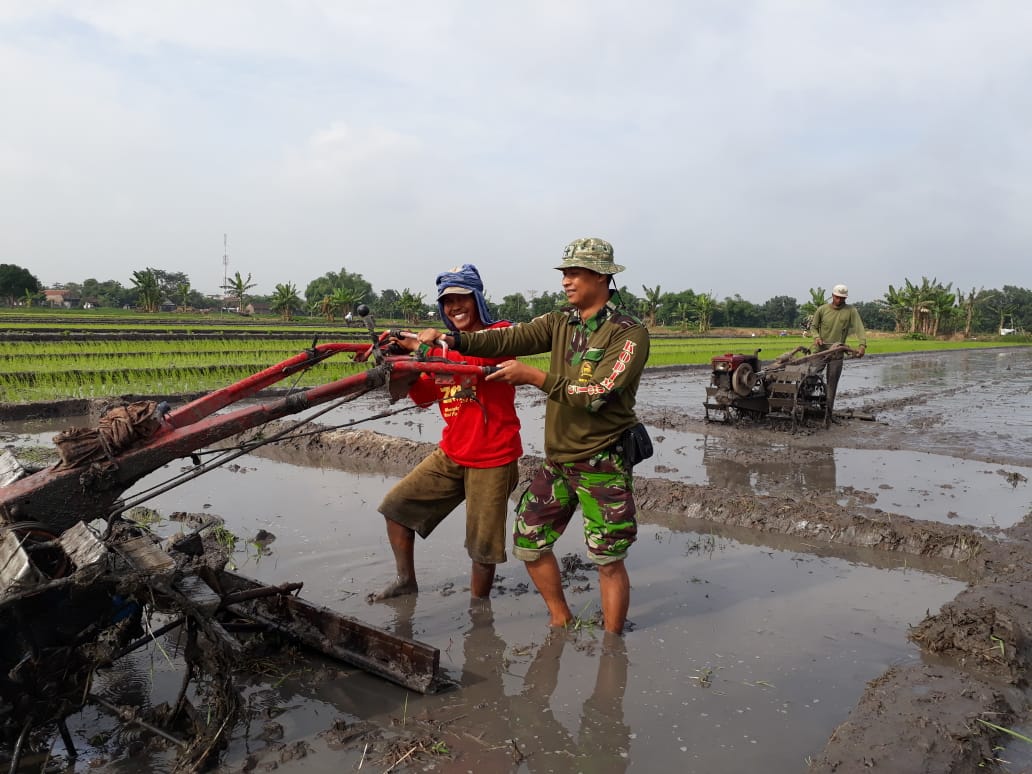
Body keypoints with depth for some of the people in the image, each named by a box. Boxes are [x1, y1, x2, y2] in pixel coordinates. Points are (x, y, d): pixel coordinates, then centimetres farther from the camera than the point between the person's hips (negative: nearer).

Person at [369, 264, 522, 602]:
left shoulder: (500, 332, -8)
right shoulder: (442, 346, 12)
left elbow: (482, 350, -31)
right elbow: (425, 396, 12)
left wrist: (423, 344, -33)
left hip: (492, 459, -7)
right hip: (450, 455, 7)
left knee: (483, 546, 3)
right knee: (396, 505, 12)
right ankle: (405, 580, 30)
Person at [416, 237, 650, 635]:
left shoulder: (629, 333, -13)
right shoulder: (560, 322, 6)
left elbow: (597, 395, -24)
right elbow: (509, 339, -6)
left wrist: (533, 376, -26)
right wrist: (452, 339, -19)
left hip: (602, 464, -6)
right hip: (557, 460, 7)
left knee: (608, 560, 2)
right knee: (529, 543, 12)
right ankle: (561, 621, 33)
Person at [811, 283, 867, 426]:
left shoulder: (851, 311, -3)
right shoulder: (822, 310, -1)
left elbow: (859, 328, -12)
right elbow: (813, 326, 9)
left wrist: (863, 345, -26)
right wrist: (816, 336, -12)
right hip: (821, 349, 1)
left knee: (832, 383, 2)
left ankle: (828, 413, 9)